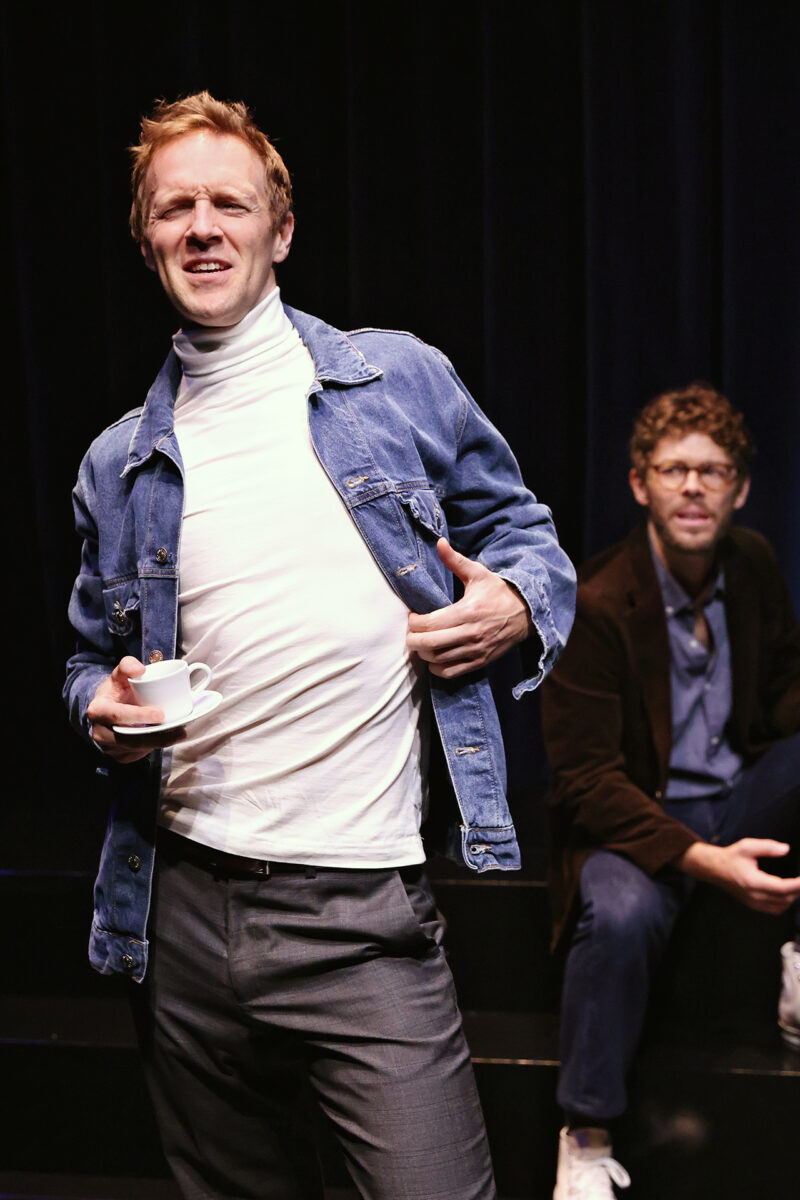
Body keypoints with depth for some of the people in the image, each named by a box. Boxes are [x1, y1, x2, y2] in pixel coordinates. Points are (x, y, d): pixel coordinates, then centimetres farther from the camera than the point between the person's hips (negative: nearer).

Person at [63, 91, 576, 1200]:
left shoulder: (400, 381, 2)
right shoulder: (118, 466, 10)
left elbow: (522, 528, 12)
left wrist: (518, 605, -10)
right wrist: (103, 707, -2)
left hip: (364, 914, -3)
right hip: (179, 908, 4)